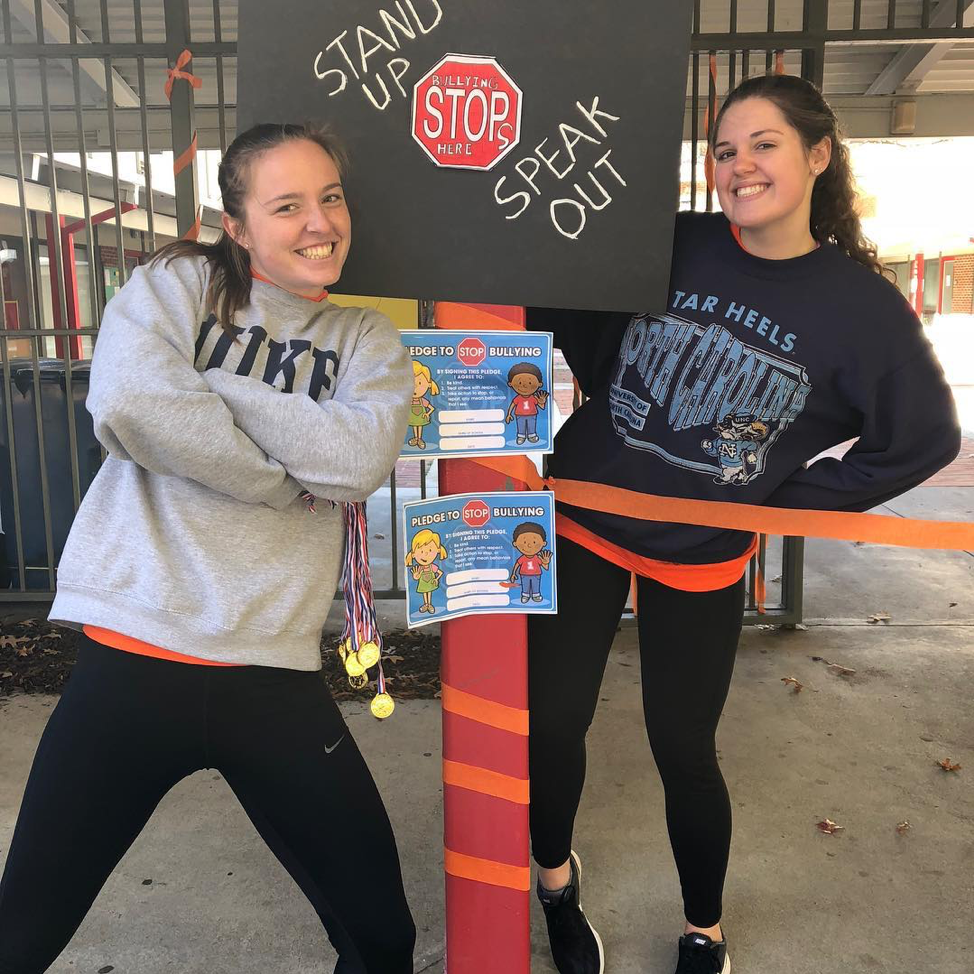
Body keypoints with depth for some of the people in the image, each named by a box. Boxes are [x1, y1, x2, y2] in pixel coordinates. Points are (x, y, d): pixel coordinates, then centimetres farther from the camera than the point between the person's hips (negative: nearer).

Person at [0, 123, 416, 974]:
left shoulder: (367, 342, 9)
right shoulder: (175, 286, 3)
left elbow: (359, 459, -11)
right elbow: (128, 402, -18)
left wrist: (208, 383, -10)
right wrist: (292, 479, -11)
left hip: (272, 673, 2)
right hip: (132, 657, -1)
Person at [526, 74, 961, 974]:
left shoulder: (862, 304, -9)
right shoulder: (668, 245, -7)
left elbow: (925, 437, -1)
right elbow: (565, 310, 8)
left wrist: (790, 497, -4)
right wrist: (608, 404, -1)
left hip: (700, 561, -1)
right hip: (581, 525, 2)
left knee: (684, 752, 10)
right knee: (552, 720, 7)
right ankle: (555, 876, 38)